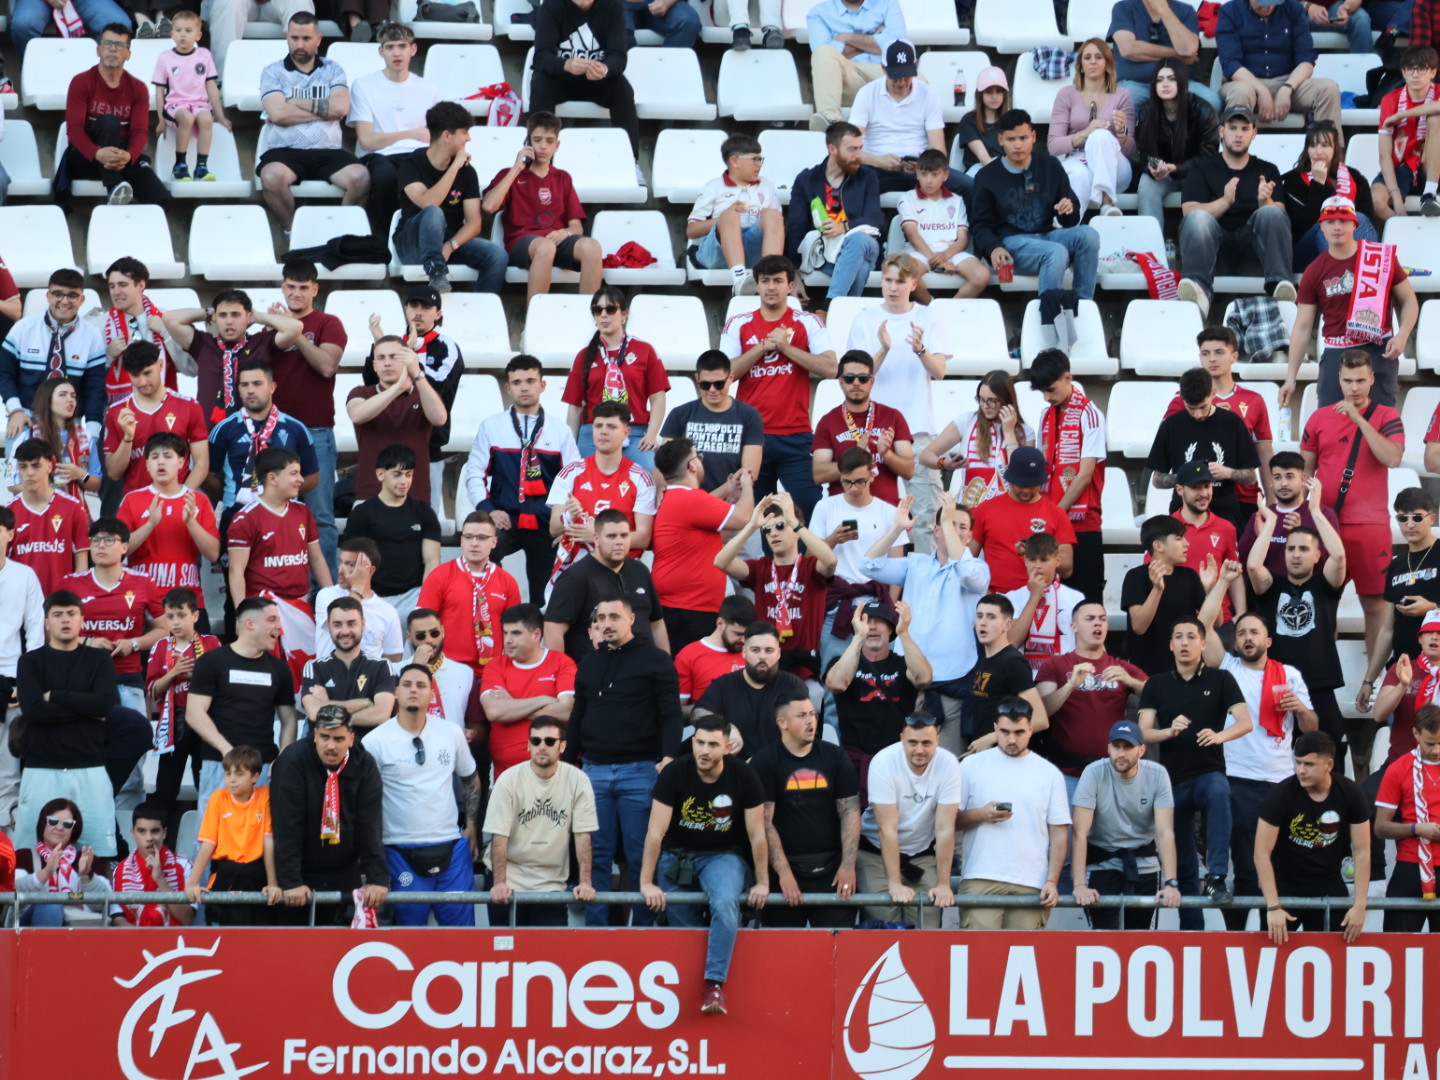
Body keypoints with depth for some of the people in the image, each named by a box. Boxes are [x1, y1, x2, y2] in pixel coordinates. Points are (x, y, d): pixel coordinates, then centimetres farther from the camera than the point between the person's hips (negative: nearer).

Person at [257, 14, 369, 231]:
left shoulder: (332, 70, 16)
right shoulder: (273, 72, 11)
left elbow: (341, 107, -2)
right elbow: (277, 113, -7)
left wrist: (296, 103, -2)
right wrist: (325, 111, -2)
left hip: (328, 151, 1)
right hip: (286, 150, -1)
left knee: (361, 177, -28)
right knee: (272, 177, -36)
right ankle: (292, 232, -14)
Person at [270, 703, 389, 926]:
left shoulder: (364, 765, -6)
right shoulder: (293, 761, -15)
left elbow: (371, 825, -10)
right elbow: (287, 826, -19)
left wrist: (377, 878, -19)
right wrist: (290, 881, -24)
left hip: (346, 874, 2)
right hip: (302, 874, -2)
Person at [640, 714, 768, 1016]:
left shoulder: (743, 776, -13)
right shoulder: (674, 773, -15)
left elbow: (757, 834, -6)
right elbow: (656, 831, -15)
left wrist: (762, 883, -3)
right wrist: (647, 882, -16)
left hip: (722, 856, -2)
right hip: (677, 855, 2)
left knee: (725, 903, -30)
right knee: (682, 923, -3)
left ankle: (715, 985, -32)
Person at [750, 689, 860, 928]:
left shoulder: (834, 756, 7)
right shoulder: (764, 762, -1)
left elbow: (850, 811, 6)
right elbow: (764, 822, -7)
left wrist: (848, 866, -5)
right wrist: (783, 872, -15)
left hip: (831, 869, 2)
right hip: (787, 867, -2)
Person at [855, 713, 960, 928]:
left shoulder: (949, 764, -18)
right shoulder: (883, 763, -23)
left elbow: (945, 829, -16)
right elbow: (888, 829, -24)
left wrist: (943, 884, -18)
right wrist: (894, 884, -27)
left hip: (923, 853, 2)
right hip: (877, 852, -2)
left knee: (927, 928, -7)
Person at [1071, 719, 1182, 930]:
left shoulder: (1157, 775, -12)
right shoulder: (1094, 773, -17)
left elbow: (1165, 832, -16)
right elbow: (1079, 833, -20)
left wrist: (1171, 883, -26)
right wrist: (1080, 885, -29)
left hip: (1143, 862, 2)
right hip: (1102, 861, -2)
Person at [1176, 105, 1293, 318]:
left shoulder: (1267, 171, 20)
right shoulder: (1201, 168, 17)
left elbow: (1280, 218, 5)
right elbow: (1190, 211, 0)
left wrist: (1265, 202, -18)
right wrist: (1225, 202, -19)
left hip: (1251, 247, 1)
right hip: (1214, 247, -1)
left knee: (1271, 213, -27)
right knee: (1198, 218, -31)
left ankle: (1278, 284, -48)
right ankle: (1199, 291, -53)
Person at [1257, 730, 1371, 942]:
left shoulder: (1351, 794, -11)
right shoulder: (1282, 793, -18)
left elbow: (1362, 851, -7)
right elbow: (1262, 853, -18)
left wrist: (1359, 906, -13)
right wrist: (1273, 907, -24)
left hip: (1329, 889, 2)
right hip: (1284, 887, -2)